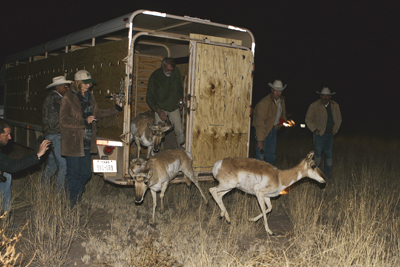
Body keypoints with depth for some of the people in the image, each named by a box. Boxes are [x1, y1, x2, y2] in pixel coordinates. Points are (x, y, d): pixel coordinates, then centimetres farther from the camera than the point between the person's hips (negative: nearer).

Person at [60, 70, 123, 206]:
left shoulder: (90, 97, 14)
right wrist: (84, 122, -20)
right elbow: (64, 120, -15)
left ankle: (76, 200, 28)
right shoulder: (68, 98, -8)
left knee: (86, 173, 10)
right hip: (73, 142, -7)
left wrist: (116, 109, 16)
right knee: (73, 173, 0)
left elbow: (98, 113, 24)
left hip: (86, 142, 7)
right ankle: (72, 204, 13)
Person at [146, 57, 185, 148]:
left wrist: (180, 99, 2)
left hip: (174, 107, 2)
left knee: (180, 132, -2)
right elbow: (150, 98, -10)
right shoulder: (155, 77, -16)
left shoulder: (176, 72, -5)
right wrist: (159, 111, -19)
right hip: (160, 108, -2)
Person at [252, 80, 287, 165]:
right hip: (262, 129, -7)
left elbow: (283, 113, 25)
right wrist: (260, 140, -30)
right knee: (261, 155, -11)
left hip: (273, 129, 7)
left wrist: (283, 120, 4)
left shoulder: (282, 100, 2)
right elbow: (260, 123, -28)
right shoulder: (264, 103, -24)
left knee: (271, 155, 12)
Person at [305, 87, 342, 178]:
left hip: (330, 134, 4)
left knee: (329, 154, 8)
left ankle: (328, 172, 20)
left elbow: (339, 119, 19)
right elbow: (308, 119, 1)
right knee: (317, 154, -6)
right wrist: (315, 130, -6)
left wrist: (335, 130, 9)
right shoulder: (314, 106, -4)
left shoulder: (335, 106, 9)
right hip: (319, 134, -4)